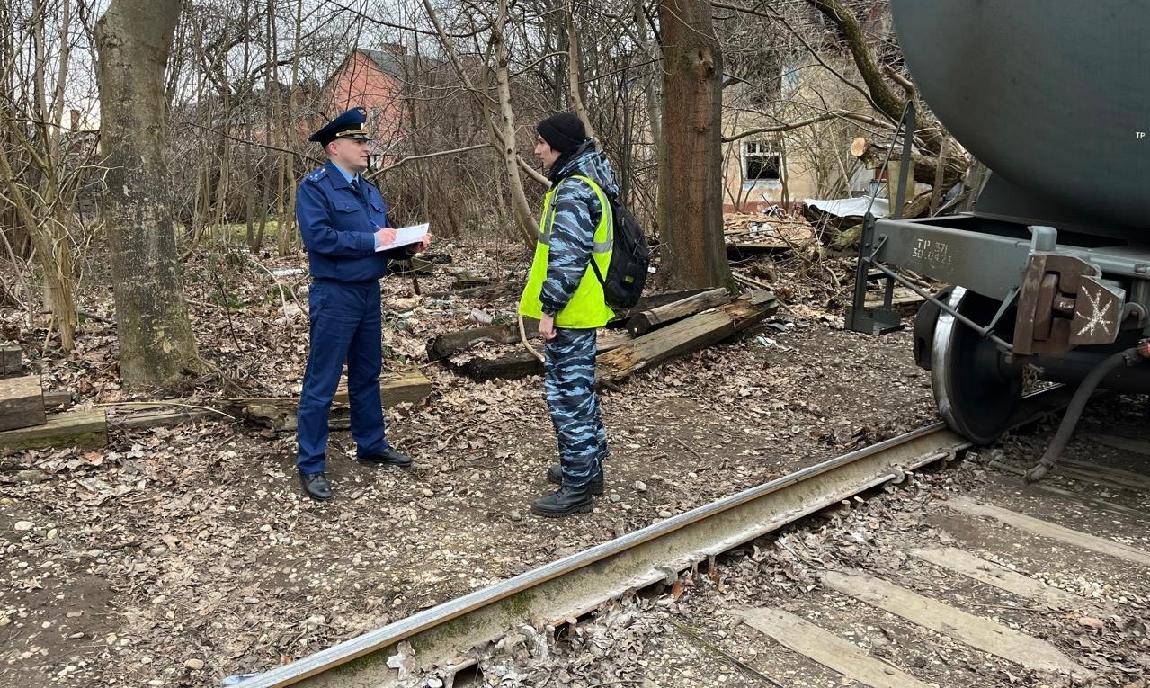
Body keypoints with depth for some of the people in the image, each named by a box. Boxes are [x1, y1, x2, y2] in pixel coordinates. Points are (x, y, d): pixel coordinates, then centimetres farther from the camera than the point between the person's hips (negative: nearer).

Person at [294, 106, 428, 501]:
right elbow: (318, 238, -23)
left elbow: (383, 242, 16)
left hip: (369, 293, 8)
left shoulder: (369, 190, 15)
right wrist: (371, 240, -19)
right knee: (321, 383, -1)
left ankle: (372, 445, 32)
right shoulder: (314, 187, -10)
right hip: (334, 296, -8)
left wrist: (408, 246, -4)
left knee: (367, 375, 18)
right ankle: (311, 465, 7)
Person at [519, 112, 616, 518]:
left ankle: (576, 488, 5)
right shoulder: (587, 182, 15)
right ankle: (589, 468, 31)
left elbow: (568, 257, -25)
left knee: (567, 395, -4)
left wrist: (549, 308, -20)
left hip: (570, 312, -11)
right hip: (583, 309, 11)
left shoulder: (572, 191, -19)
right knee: (580, 389, 19)